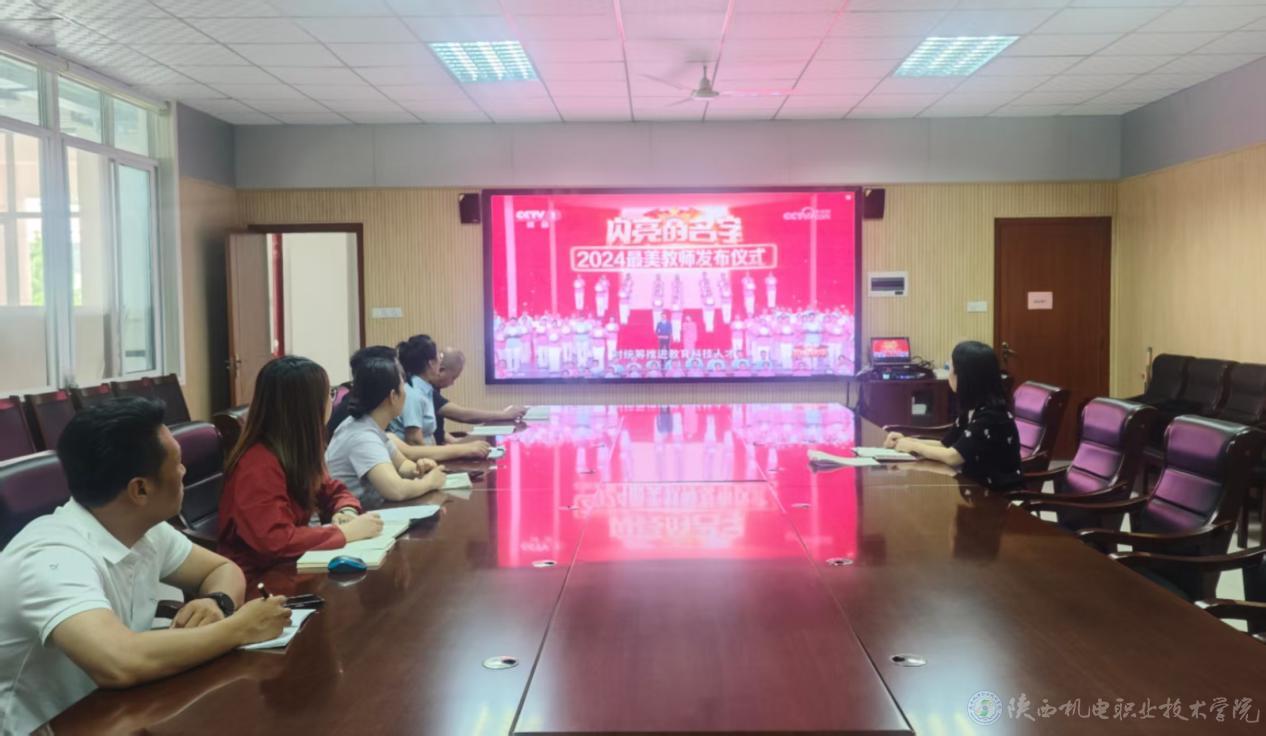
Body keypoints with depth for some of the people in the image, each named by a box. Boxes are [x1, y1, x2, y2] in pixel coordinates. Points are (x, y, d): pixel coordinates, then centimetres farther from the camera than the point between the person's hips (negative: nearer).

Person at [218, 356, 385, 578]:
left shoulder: (298, 451, 2)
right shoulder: (259, 464, -23)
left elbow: (333, 491, 14)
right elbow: (275, 541, -30)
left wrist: (347, 512, -9)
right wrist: (348, 532, -25)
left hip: (287, 566, 8)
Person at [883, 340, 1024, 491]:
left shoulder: (992, 414, -22)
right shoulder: (971, 408, 5)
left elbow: (952, 456, -23)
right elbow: (945, 445, 11)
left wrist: (913, 446, -10)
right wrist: (906, 441, 0)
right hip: (978, 485, 7)